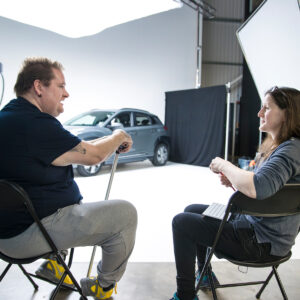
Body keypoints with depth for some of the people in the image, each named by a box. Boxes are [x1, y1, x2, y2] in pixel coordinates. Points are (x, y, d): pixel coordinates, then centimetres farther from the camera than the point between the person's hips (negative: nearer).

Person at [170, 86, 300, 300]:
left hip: (263, 242, -10)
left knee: (181, 222, -7)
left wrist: (224, 165, -25)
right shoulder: (275, 145, 7)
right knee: (192, 211, 20)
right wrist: (233, 179, -5)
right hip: (251, 220, 10)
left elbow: (257, 188, -41)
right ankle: (204, 274, 35)